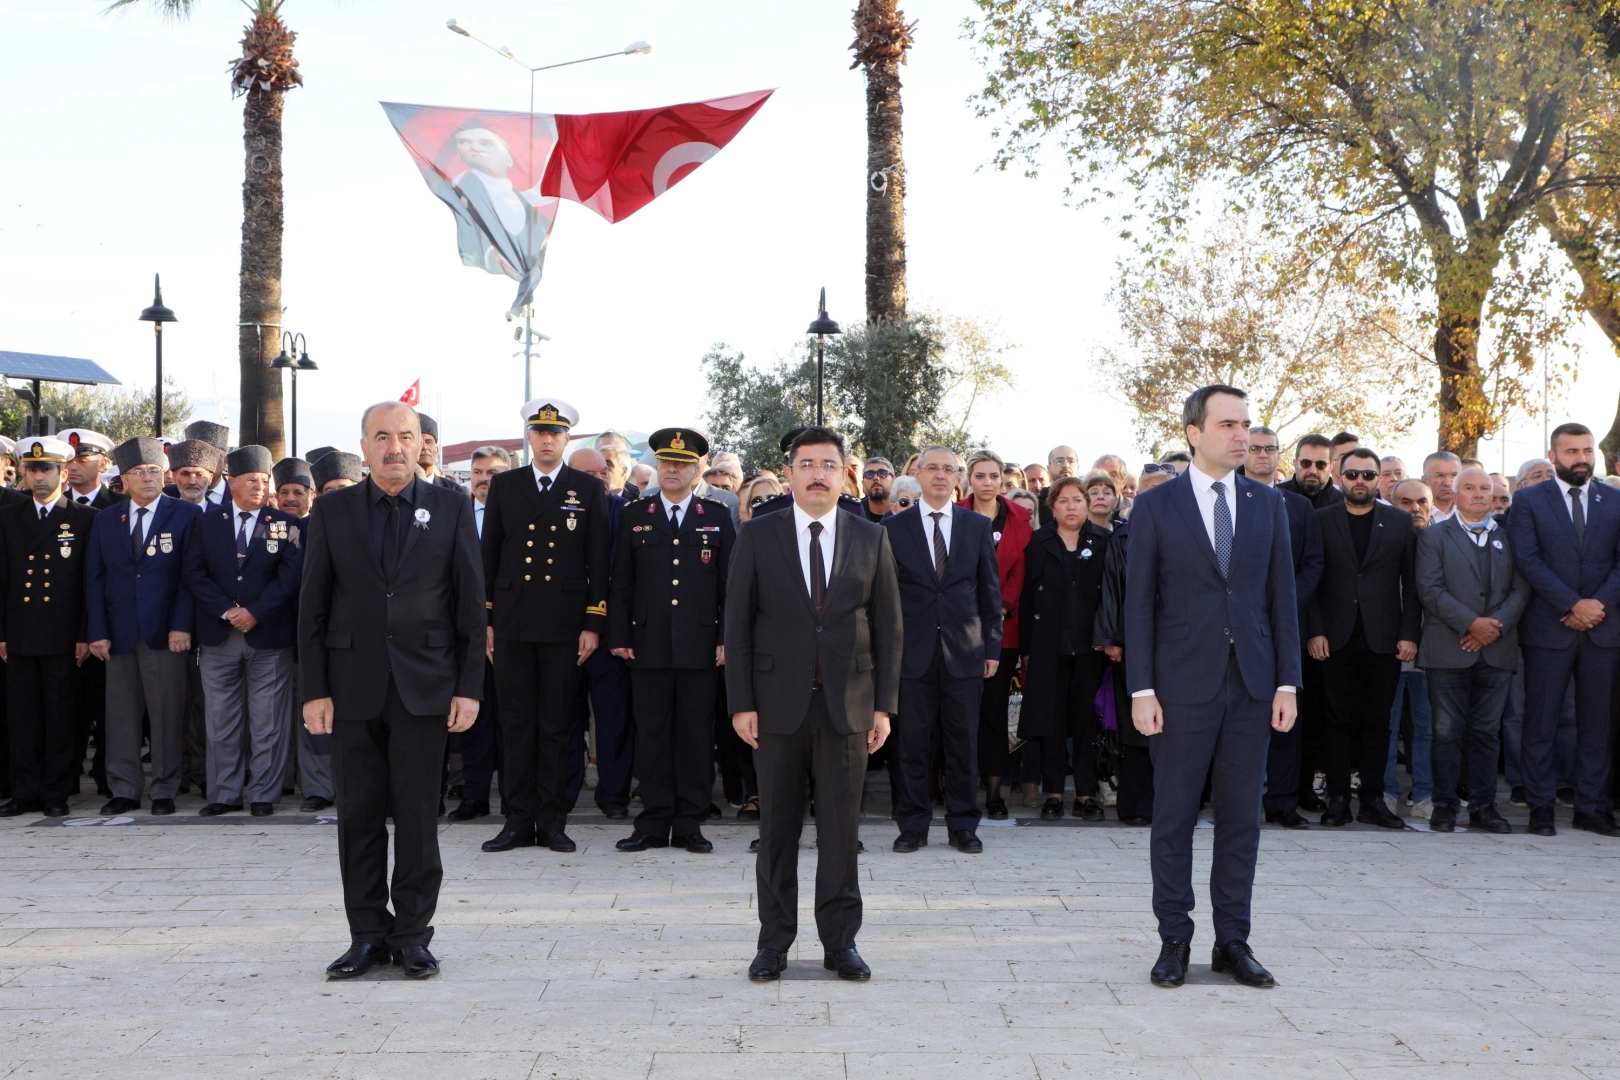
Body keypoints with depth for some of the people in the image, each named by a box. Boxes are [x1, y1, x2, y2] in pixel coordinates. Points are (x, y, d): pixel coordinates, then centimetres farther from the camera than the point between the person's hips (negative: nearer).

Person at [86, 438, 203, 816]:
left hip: (165, 632, -3)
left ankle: (164, 791, 9)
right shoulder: (105, 521, 13)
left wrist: (181, 625, -11)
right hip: (119, 633, 3)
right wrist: (97, 632, 0)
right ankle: (124, 790, 14)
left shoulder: (186, 515, 2)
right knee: (120, 713, 5)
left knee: (167, 714, -1)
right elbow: (94, 579, 9)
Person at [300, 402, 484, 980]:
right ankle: (367, 933, 17)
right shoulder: (331, 511, 6)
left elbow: (471, 602, 2)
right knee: (359, 815, 6)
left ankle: (412, 936, 14)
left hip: (424, 686, -1)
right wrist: (314, 689, -2)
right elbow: (312, 606, 5)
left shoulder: (451, 508, 3)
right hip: (353, 686, 1)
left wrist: (469, 687, -4)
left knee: (418, 816, 3)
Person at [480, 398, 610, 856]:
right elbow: (489, 555, 11)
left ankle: (552, 821, 11)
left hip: (564, 626, -1)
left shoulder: (589, 489, 5)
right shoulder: (504, 486, 10)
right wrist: (484, 619, 5)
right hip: (512, 624, 2)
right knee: (517, 726, 4)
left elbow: (598, 562, 3)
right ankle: (519, 820, 11)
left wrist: (594, 624, -3)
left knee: (556, 727, 4)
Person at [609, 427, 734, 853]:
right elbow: (621, 582, 8)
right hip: (649, 643, 0)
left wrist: (726, 638, -1)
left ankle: (689, 824, 11)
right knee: (651, 734, 3)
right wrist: (619, 636, 1)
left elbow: (730, 582, 6)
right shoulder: (634, 515, 9)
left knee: (696, 734, 3)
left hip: (699, 644, 0)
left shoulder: (718, 516, 8)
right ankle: (654, 824, 11)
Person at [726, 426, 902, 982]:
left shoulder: (872, 538, 6)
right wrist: (741, 702, -5)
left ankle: (840, 941, 16)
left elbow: (888, 627, 7)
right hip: (779, 702, -1)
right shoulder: (758, 536, 3)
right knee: (777, 828, 6)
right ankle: (774, 941, 17)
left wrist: (884, 704, 1)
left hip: (847, 705, 1)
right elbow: (737, 623, 2)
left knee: (841, 830, 5)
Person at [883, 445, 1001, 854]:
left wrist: (993, 646, 3)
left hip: (964, 651, 1)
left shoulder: (978, 526, 8)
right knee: (913, 743, 3)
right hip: (913, 652, -1)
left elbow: (990, 591, 9)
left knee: (964, 743, 5)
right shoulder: (894, 527, 5)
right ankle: (913, 825, 14)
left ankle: (963, 825, 15)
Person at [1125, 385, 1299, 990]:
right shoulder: (1155, 507, -1)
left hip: (1251, 686, 3)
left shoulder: (1267, 504, 9)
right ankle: (1174, 941, 14)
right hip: (1183, 685, -3)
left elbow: (1282, 597, 8)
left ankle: (1233, 942, 18)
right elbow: (1138, 602, -2)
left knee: (1241, 818, 8)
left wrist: (1287, 682, 1)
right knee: (1174, 818, 3)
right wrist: (1141, 689, -8)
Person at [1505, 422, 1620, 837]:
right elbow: (1528, 561, -8)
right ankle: (1541, 807, 9)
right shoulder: (1528, 501, 2)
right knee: (1540, 723, 1)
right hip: (1548, 628, -3)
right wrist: (1573, 605, -15)